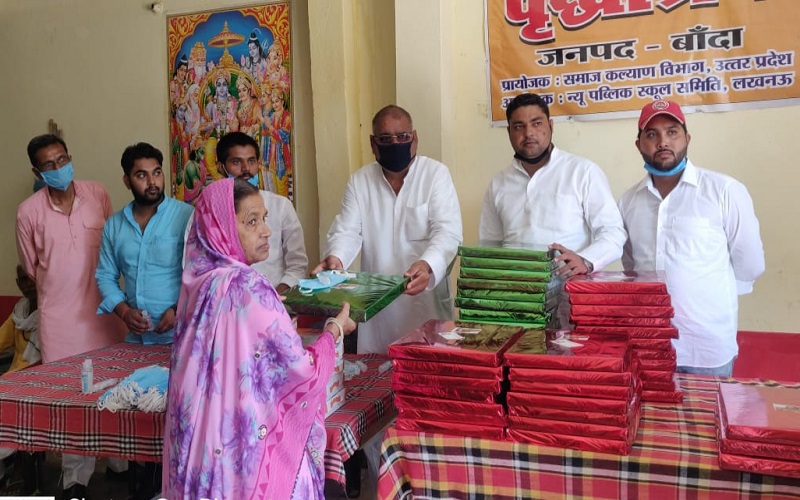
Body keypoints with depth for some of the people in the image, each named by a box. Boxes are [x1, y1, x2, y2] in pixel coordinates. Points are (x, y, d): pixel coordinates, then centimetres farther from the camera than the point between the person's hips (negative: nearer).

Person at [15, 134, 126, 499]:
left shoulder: (97, 194, -2)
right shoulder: (28, 212, -7)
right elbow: (30, 269, 6)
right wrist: (57, 297, 10)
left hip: (105, 311, 2)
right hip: (61, 318, -2)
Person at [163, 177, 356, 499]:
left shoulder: (198, 281, 2)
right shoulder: (248, 286, -22)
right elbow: (304, 374, -17)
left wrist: (273, 311, 23)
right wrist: (335, 328, -1)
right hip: (249, 445, -8)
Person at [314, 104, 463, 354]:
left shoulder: (435, 174, -3)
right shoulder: (359, 180, 7)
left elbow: (447, 231, -12)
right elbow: (347, 230, 1)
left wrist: (427, 265, -32)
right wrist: (335, 257, -22)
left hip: (426, 300, -2)